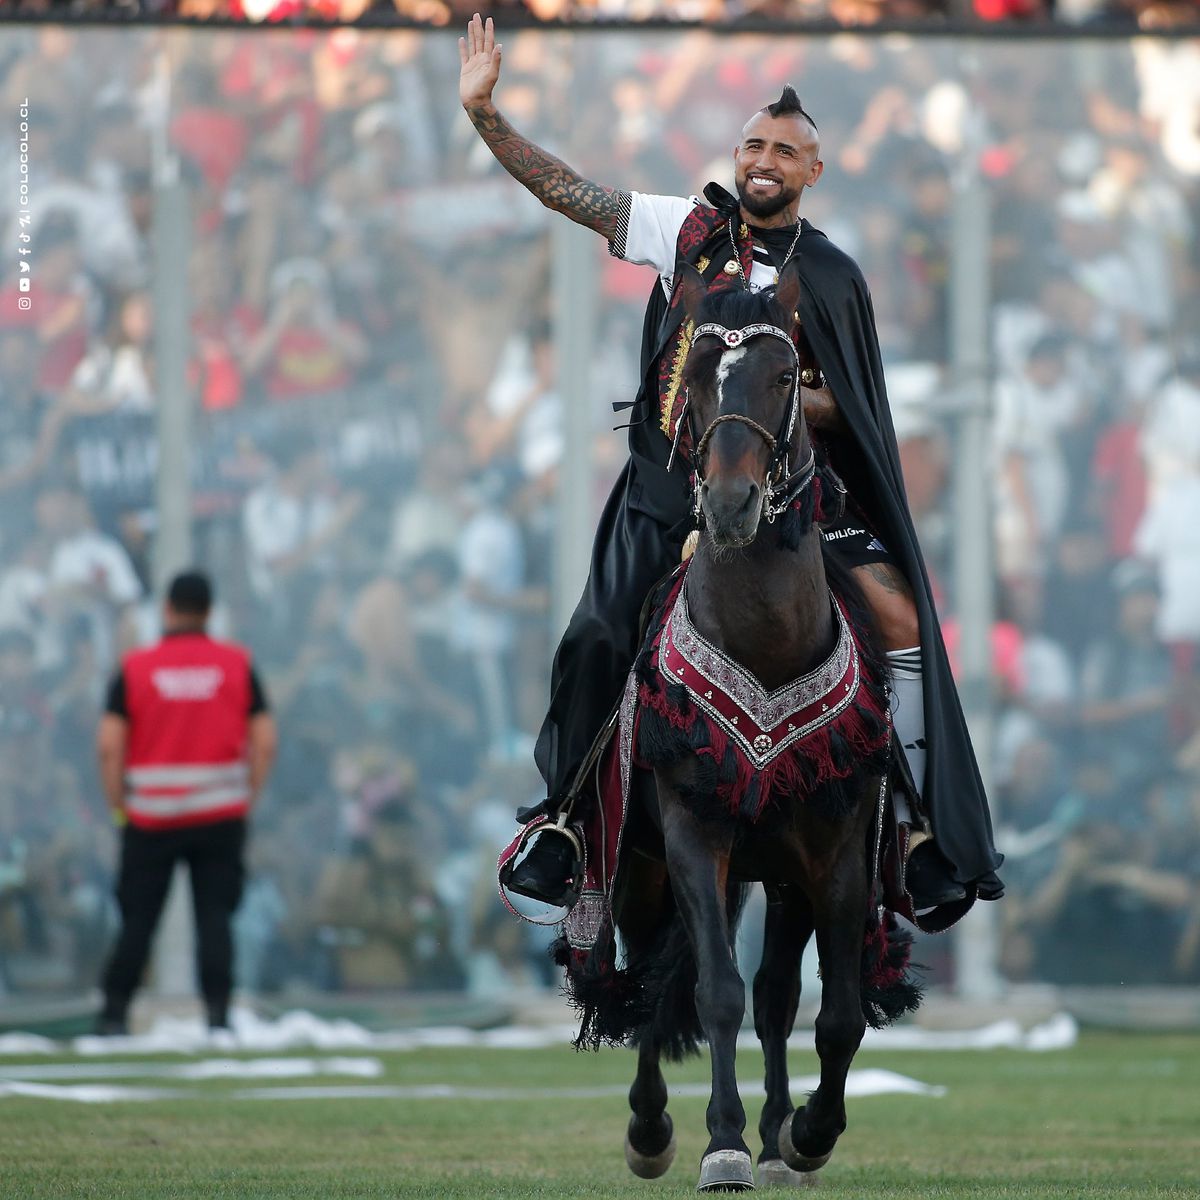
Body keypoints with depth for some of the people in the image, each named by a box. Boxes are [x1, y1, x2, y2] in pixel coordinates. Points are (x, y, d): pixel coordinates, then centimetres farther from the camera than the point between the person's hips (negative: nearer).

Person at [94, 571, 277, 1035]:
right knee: (215, 915, 2)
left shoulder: (135, 668, -1)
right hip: (221, 814, 0)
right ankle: (217, 1011, -8)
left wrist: (118, 805, 3)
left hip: (150, 817, 0)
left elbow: (109, 744, -6)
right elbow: (264, 741, -1)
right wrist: (248, 800, 8)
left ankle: (114, 1013, 3)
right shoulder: (236, 664, 2)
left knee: (137, 918, 5)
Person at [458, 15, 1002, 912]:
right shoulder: (690, 230, 4)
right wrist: (484, 112, -6)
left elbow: (846, 406, 2)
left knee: (899, 615, -15)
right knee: (600, 640, -7)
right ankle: (563, 813, 14)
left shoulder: (831, 276, 2)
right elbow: (565, 191, 2)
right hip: (672, 477, 1)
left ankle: (917, 817, -7)